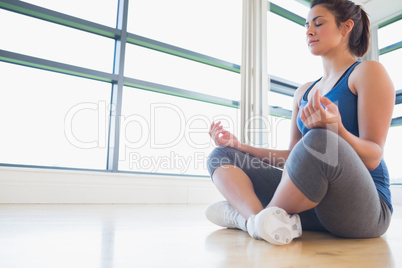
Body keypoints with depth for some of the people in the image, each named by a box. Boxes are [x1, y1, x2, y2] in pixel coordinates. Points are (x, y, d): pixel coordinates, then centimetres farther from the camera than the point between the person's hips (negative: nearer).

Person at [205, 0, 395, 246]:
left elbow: (373, 157, -9)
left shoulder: (368, 71, 1)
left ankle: (244, 214, -16)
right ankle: (260, 219, -30)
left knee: (320, 140, -38)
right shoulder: (304, 92, 20)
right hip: (314, 204, 6)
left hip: (366, 208, -5)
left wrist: (335, 130, -30)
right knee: (221, 156, -3)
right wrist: (239, 146, 6)